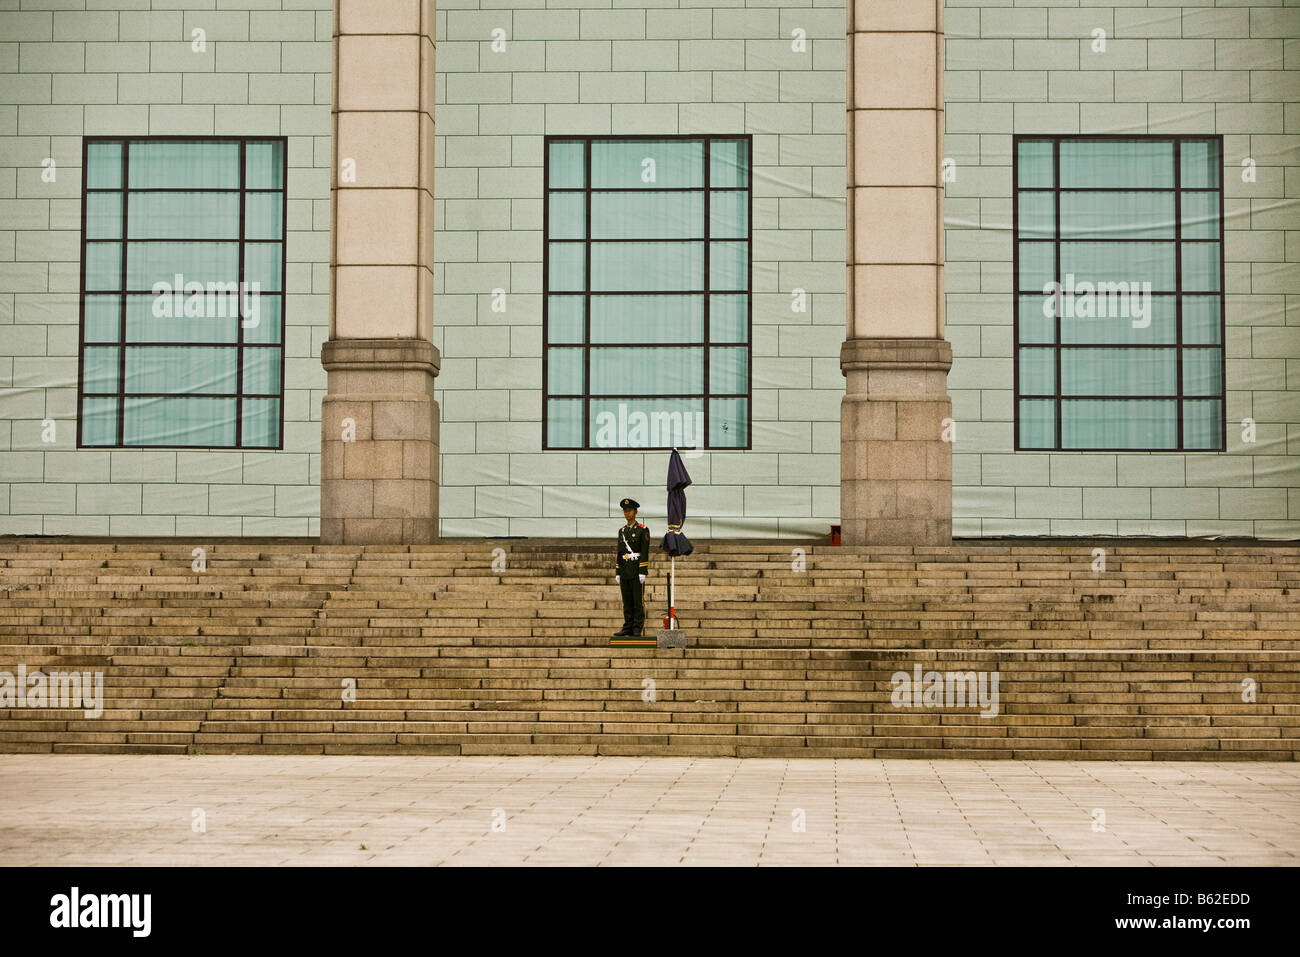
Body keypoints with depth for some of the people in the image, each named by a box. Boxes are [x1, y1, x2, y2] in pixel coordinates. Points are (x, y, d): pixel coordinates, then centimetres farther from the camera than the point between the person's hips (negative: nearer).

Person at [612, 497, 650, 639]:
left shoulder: (643, 530, -5)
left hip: (637, 569, -6)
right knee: (627, 601, 6)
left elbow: (645, 552, -11)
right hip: (624, 569, 6)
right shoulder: (622, 531, 13)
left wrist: (642, 573, -17)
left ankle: (637, 630, -1)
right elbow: (619, 552, 15)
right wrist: (617, 573, 10)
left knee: (638, 600, -3)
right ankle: (628, 629, 9)